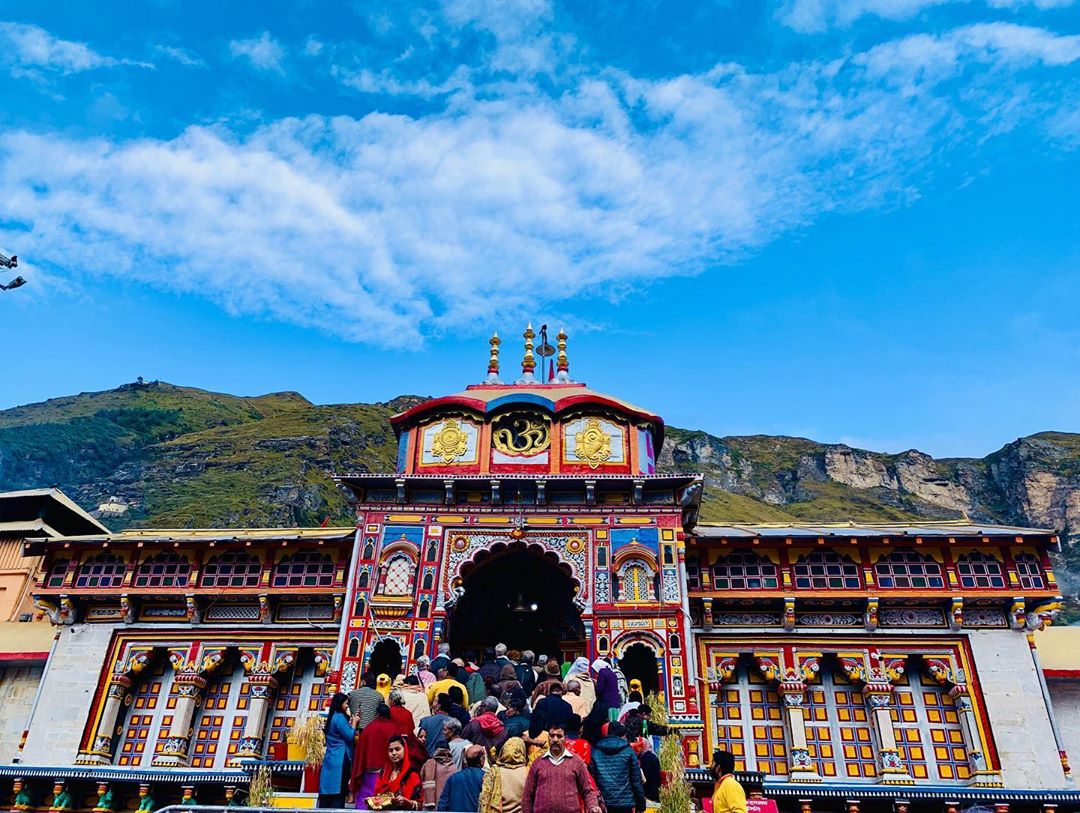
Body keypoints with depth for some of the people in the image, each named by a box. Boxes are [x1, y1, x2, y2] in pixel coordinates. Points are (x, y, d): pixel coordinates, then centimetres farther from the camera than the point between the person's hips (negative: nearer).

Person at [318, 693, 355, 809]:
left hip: (330, 758, 9)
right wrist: (354, 723, -2)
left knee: (328, 789, 9)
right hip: (340, 759, -9)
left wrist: (350, 722, 14)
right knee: (339, 790, -4)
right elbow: (349, 736, -14)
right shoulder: (340, 717, -15)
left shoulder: (332, 717, 13)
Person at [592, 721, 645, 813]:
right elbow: (636, 780, -2)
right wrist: (641, 804, 5)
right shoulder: (628, 751, -2)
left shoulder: (595, 751, 5)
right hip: (625, 803, -2)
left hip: (603, 803, 2)